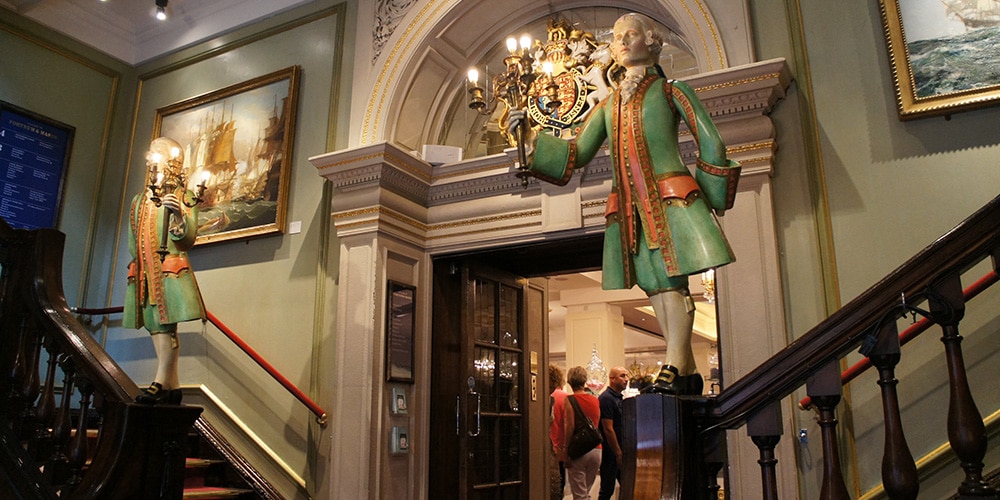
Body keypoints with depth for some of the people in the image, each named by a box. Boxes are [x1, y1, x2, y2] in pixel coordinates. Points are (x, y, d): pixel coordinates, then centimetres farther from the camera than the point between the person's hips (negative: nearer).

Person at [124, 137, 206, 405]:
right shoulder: (140, 200, 21)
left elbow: (189, 238, -5)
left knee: (166, 325, -15)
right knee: (156, 328, 1)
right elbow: (133, 240, 25)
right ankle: (172, 385, 2)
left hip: (170, 269, -6)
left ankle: (160, 382, -19)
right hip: (144, 272, 6)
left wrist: (180, 214, -21)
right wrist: (136, 265, 13)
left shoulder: (183, 198, 5)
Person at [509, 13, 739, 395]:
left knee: (672, 280, -14)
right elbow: (576, 153, 15)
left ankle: (673, 368, -15)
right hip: (629, 205, 4)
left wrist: (711, 199, 6)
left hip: (669, 196, -4)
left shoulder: (670, 90, 10)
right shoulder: (608, 106, 21)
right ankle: (687, 372, 8)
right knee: (655, 286, 2)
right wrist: (529, 138, 3)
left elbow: (711, 144, 8)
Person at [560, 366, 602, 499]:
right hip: (596, 450, 5)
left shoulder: (569, 400, -7)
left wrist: (565, 451, -11)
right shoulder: (595, 400, 8)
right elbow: (597, 425, 9)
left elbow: (570, 426, -15)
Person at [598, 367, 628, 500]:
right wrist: (618, 454, -18)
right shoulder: (606, 398, -16)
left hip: (620, 452, 9)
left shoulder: (619, 398, 14)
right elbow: (608, 429, -20)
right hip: (611, 453, -9)